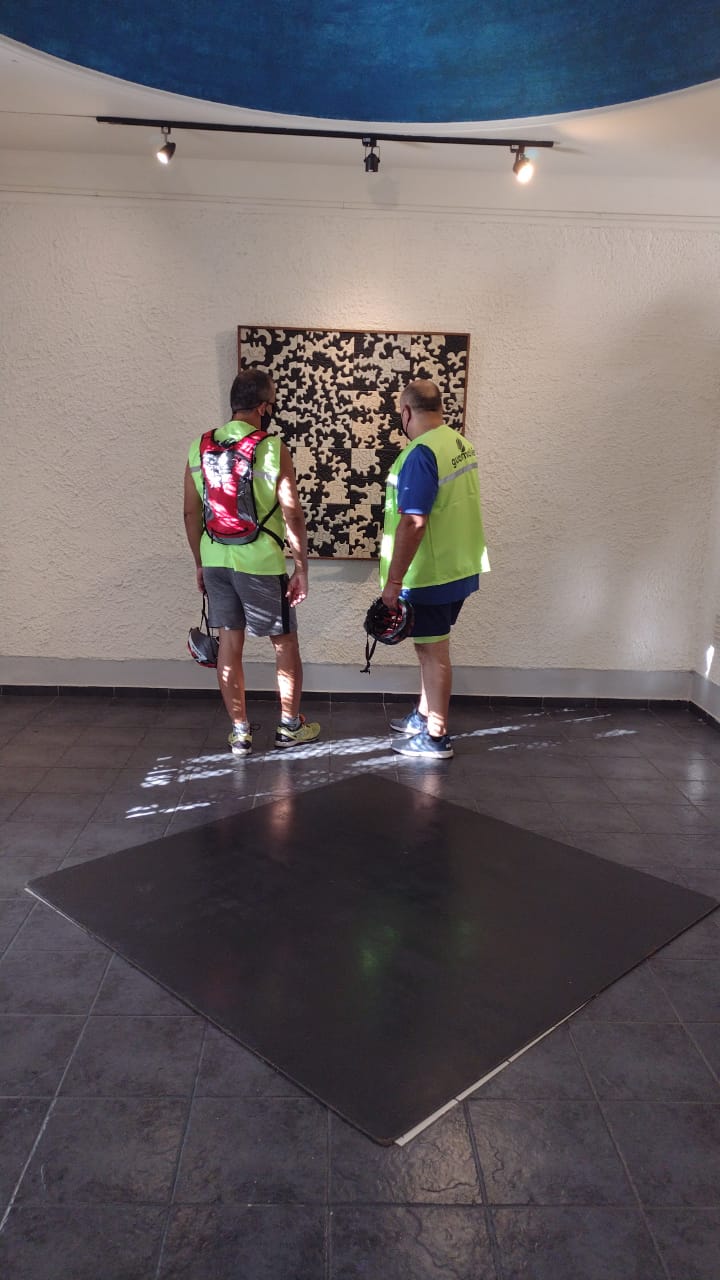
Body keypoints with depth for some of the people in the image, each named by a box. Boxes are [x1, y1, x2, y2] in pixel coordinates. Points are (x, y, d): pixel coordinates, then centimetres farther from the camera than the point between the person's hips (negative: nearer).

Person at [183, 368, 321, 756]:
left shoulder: (199, 448, 3)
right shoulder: (273, 449, -12)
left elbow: (191, 513, 7)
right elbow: (293, 516, -13)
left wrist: (201, 563, 17)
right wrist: (301, 569, -5)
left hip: (215, 560, 5)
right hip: (260, 563, -5)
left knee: (230, 642, 13)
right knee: (285, 643, 12)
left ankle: (240, 732, 21)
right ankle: (290, 727, 24)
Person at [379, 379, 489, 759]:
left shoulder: (421, 454, -21)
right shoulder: (460, 443, 8)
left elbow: (413, 523, -26)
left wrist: (394, 580, -22)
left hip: (431, 574, -9)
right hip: (459, 567, 9)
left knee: (432, 652, 1)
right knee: (432, 648, 20)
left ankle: (436, 738, 12)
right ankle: (424, 715, 35)